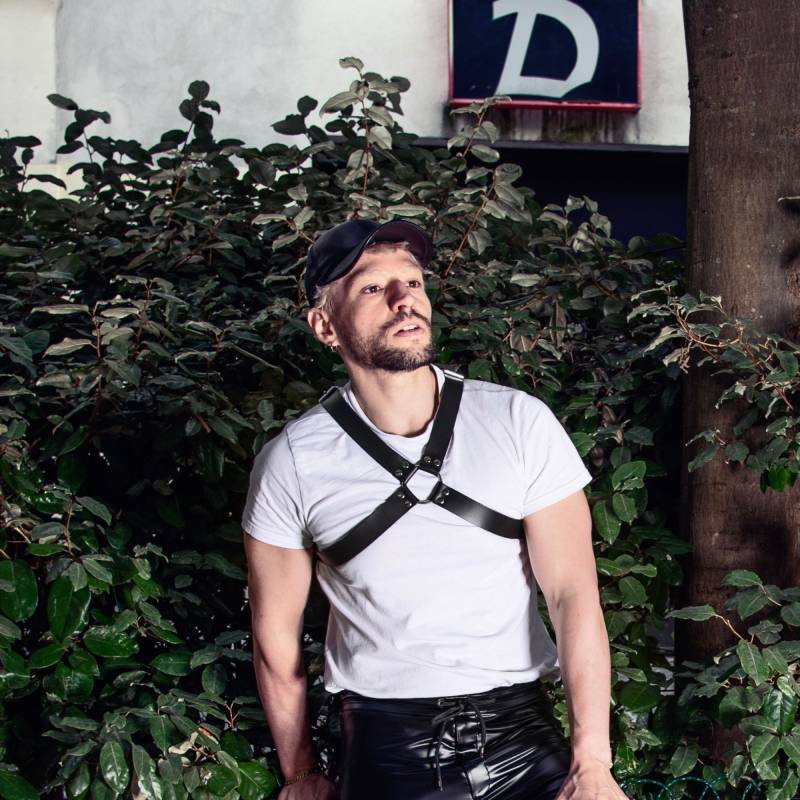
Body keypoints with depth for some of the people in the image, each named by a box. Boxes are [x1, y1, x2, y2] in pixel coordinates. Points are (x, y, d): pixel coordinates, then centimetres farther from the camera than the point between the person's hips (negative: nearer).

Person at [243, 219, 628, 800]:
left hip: (521, 731, 1)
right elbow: (276, 636, 7)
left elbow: (573, 594, -6)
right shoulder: (291, 463, -2)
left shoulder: (520, 422, -2)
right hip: (387, 748, -1)